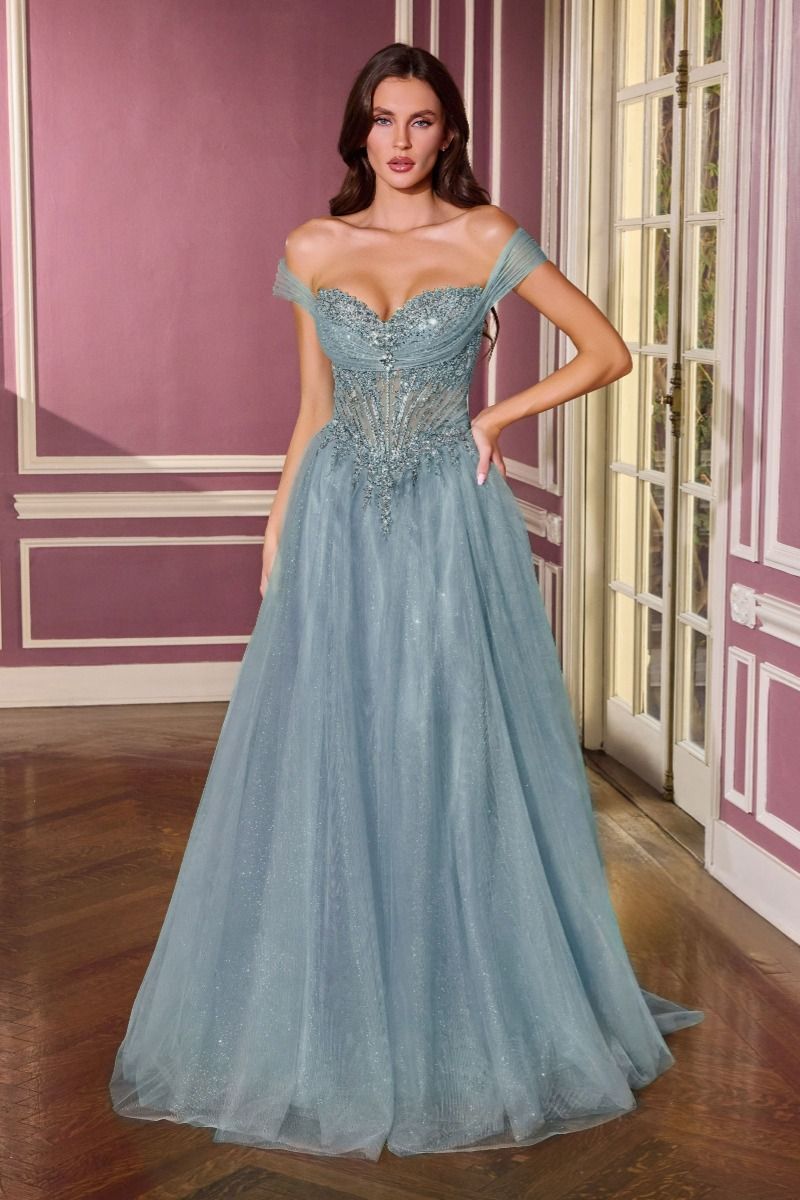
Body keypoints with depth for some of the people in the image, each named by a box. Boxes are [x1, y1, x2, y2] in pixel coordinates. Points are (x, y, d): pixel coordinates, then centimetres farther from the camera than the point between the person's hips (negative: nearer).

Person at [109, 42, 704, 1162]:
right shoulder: (313, 249, 6)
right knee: (326, 769, 5)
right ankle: (334, 1023, 19)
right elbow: (314, 413, 11)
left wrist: (495, 418, -4)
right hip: (338, 526, 2)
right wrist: (276, 541, 8)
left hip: (449, 525, -2)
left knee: (455, 764, 1)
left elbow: (608, 351, 1)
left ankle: (468, 1022, 18)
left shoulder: (488, 239, -1)